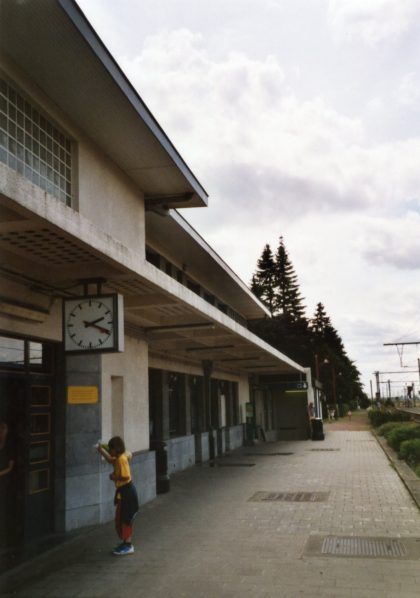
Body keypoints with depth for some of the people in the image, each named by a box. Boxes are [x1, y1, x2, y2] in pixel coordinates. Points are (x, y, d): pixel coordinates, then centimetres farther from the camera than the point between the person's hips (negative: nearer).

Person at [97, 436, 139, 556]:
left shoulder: (121, 459, -22)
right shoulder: (119, 457, 6)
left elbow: (125, 476, -29)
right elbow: (111, 460, 25)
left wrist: (114, 477, -15)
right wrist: (102, 450, 16)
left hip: (126, 492, -10)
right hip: (123, 491, 10)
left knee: (125, 519, -2)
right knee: (121, 519, 17)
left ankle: (128, 546, 6)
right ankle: (126, 542, 26)